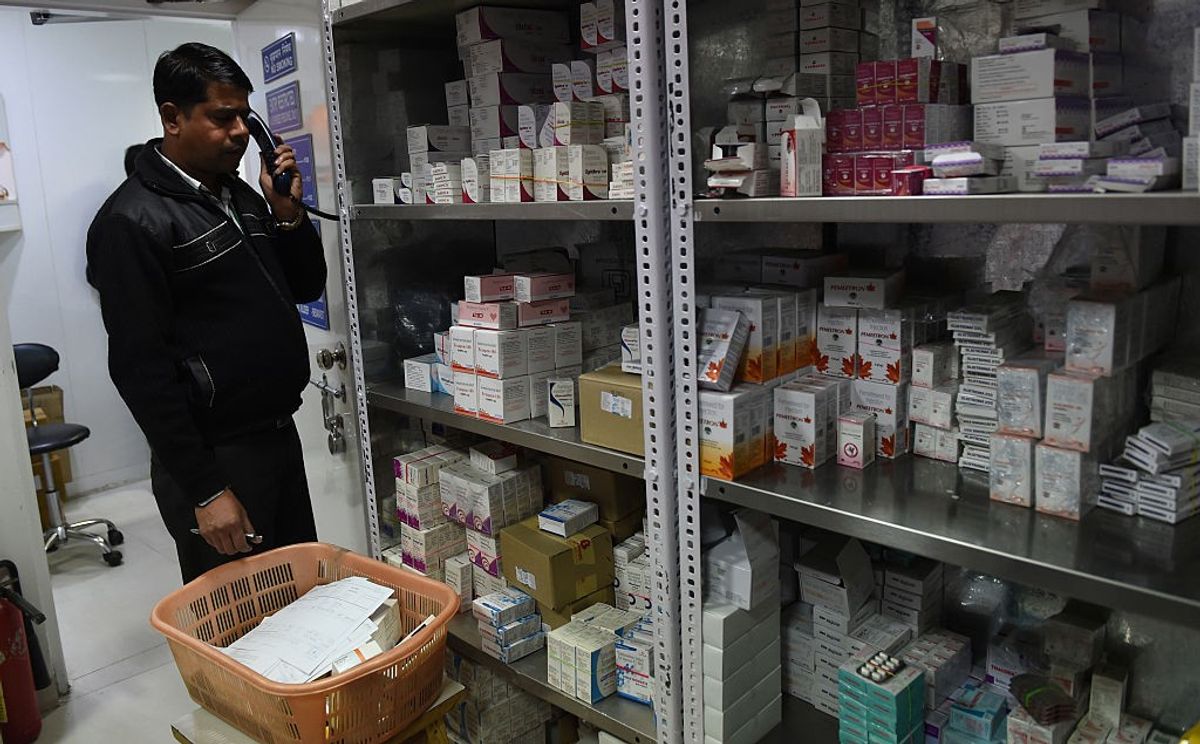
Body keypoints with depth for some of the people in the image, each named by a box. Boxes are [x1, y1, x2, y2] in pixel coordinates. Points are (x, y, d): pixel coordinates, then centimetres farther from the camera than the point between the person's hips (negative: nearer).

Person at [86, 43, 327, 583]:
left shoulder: (241, 195, 9)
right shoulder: (133, 222, -15)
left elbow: (307, 288, 15)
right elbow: (140, 369, -18)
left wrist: (286, 212, -3)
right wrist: (205, 491, -20)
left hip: (280, 434, 8)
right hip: (214, 457, -8)